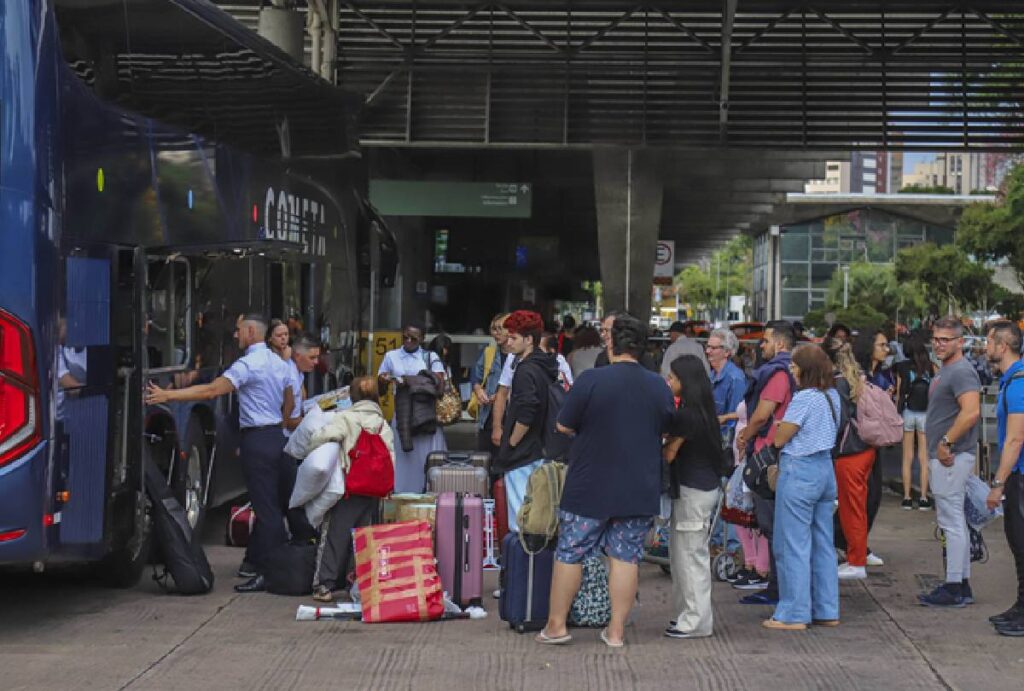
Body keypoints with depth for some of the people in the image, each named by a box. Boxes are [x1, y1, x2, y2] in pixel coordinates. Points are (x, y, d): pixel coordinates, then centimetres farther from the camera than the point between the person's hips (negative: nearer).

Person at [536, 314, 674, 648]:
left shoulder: (591, 380, -14)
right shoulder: (659, 386, 0)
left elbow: (563, 426, -7)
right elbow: (667, 430, 14)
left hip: (589, 488, -3)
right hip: (639, 491, 3)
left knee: (569, 554, 8)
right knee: (626, 557, 7)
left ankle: (556, 625, 15)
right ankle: (617, 630, 9)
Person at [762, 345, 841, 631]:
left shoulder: (804, 398, -16)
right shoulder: (832, 396, 9)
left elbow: (779, 439, -11)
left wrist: (781, 425, 9)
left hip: (799, 471, -9)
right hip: (826, 468, 9)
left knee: (793, 545, -2)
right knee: (823, 544, 13)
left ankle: (794, 615, 1)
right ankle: (827, 611, 18)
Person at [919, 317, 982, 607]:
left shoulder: (961, 372, -16)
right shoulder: (944, 370, 17)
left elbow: (971, 412, -30)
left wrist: (946, 443, -24)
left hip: (951, 458, -11)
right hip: (944, 456, 11)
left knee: (952, 522, -7)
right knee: (955, 521, 15)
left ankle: (954, 589, -4)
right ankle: (962, 586, 21)